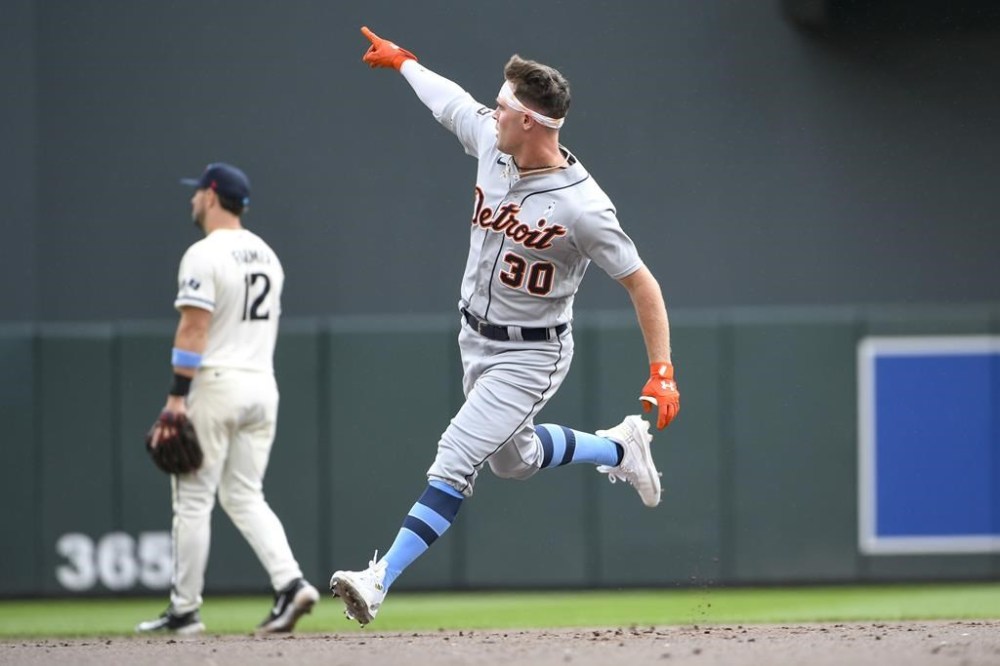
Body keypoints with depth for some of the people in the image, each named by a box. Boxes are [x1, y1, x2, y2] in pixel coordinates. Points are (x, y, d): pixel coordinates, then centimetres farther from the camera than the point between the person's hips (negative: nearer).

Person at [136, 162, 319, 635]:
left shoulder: (205, 255, -12)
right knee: (244, 497, 11)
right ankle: (290, 583, -8)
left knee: (193, 498, 2)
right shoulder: (266, 255, 14)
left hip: (214, 384, -7)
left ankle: (184, 609, 6)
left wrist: (177, 397, -18)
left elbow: (194, 330, -18)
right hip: (262, 385, 7)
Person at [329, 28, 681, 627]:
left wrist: (663, 370, -27)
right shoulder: (491, 144, -9)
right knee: (513, 459, 24)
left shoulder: (582, 207, -28)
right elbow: (448, 99, 13)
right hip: (476, 340, 8)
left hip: (530, 357, -8)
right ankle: (619, 447, 46)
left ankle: (380, 581, -23)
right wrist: (400, 60, 30)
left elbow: (641, 283, -22)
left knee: (455, 463, -18)